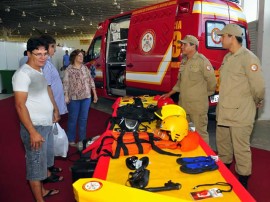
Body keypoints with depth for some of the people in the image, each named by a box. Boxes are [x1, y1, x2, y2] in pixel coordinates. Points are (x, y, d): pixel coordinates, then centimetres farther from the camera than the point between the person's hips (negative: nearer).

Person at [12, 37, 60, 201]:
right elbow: (20, 105, -23)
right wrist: (33, 132, -25)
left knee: (43, 160, 23)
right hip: (35, 127, -9)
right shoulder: (23, 74, -20)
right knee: (36, 164, 3)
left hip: (47, 124, 9)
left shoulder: (41, 71, 7)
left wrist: (55, 109, 23)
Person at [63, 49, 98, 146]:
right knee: (73, 119, 7)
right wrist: (66, 97, -15)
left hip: (86, 97, 5)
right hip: (74, 98, -4)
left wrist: (95, 94, 9)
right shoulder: (69, 69, -7)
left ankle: (82, 139, 27)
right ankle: (71, 140, 22)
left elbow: (91, 80, 10)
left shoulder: (85, 68, 8)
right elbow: (65, 84, -9)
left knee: (83, 119, 13)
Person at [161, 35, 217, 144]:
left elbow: (212, 81, -10)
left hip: (198, 105, -8)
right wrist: (170, 93, 18)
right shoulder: (184, 61, 13)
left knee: (200, 132, 0)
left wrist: (203, 95, 2)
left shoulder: (202, 60, -11)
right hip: (183, 104, 8)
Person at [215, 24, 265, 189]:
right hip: (224, 112, 9)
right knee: (223, 146, 20)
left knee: (241, 149, 3)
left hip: (240, 114, -9)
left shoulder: (248, 58, -15)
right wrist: (221, 107, 14)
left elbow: (259, 87, -18)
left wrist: (257, 103, -1)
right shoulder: (227, 58, 13)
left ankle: (243, 183, 20)